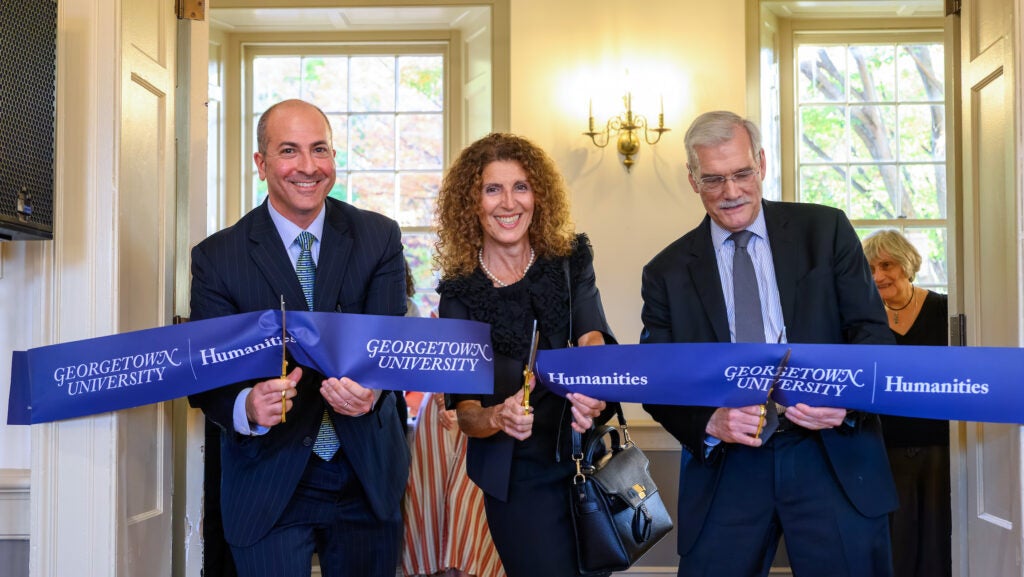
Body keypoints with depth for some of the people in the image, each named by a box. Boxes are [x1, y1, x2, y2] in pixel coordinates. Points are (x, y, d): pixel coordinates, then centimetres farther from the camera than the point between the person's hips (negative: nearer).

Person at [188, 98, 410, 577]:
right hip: (268, 485, -2)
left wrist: (372, 386, -33)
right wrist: (247, 407, -30)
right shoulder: (216, 258, -6)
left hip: (368, 478, 2)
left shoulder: (379, 238, -1)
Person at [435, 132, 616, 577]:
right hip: (516, 476, -2)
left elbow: (593, 338, -19)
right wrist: (498, 418, -35)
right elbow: (464, 410, -11)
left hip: (587, 456, 2)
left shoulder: (572, 261, -3)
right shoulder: (460, 292, -7)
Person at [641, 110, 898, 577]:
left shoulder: (825, 230, 5)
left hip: (833, 456, 0)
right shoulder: (667, 272, 7)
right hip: (725, 465, 1)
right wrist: (710, 423, -16)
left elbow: (873, 330, 2)